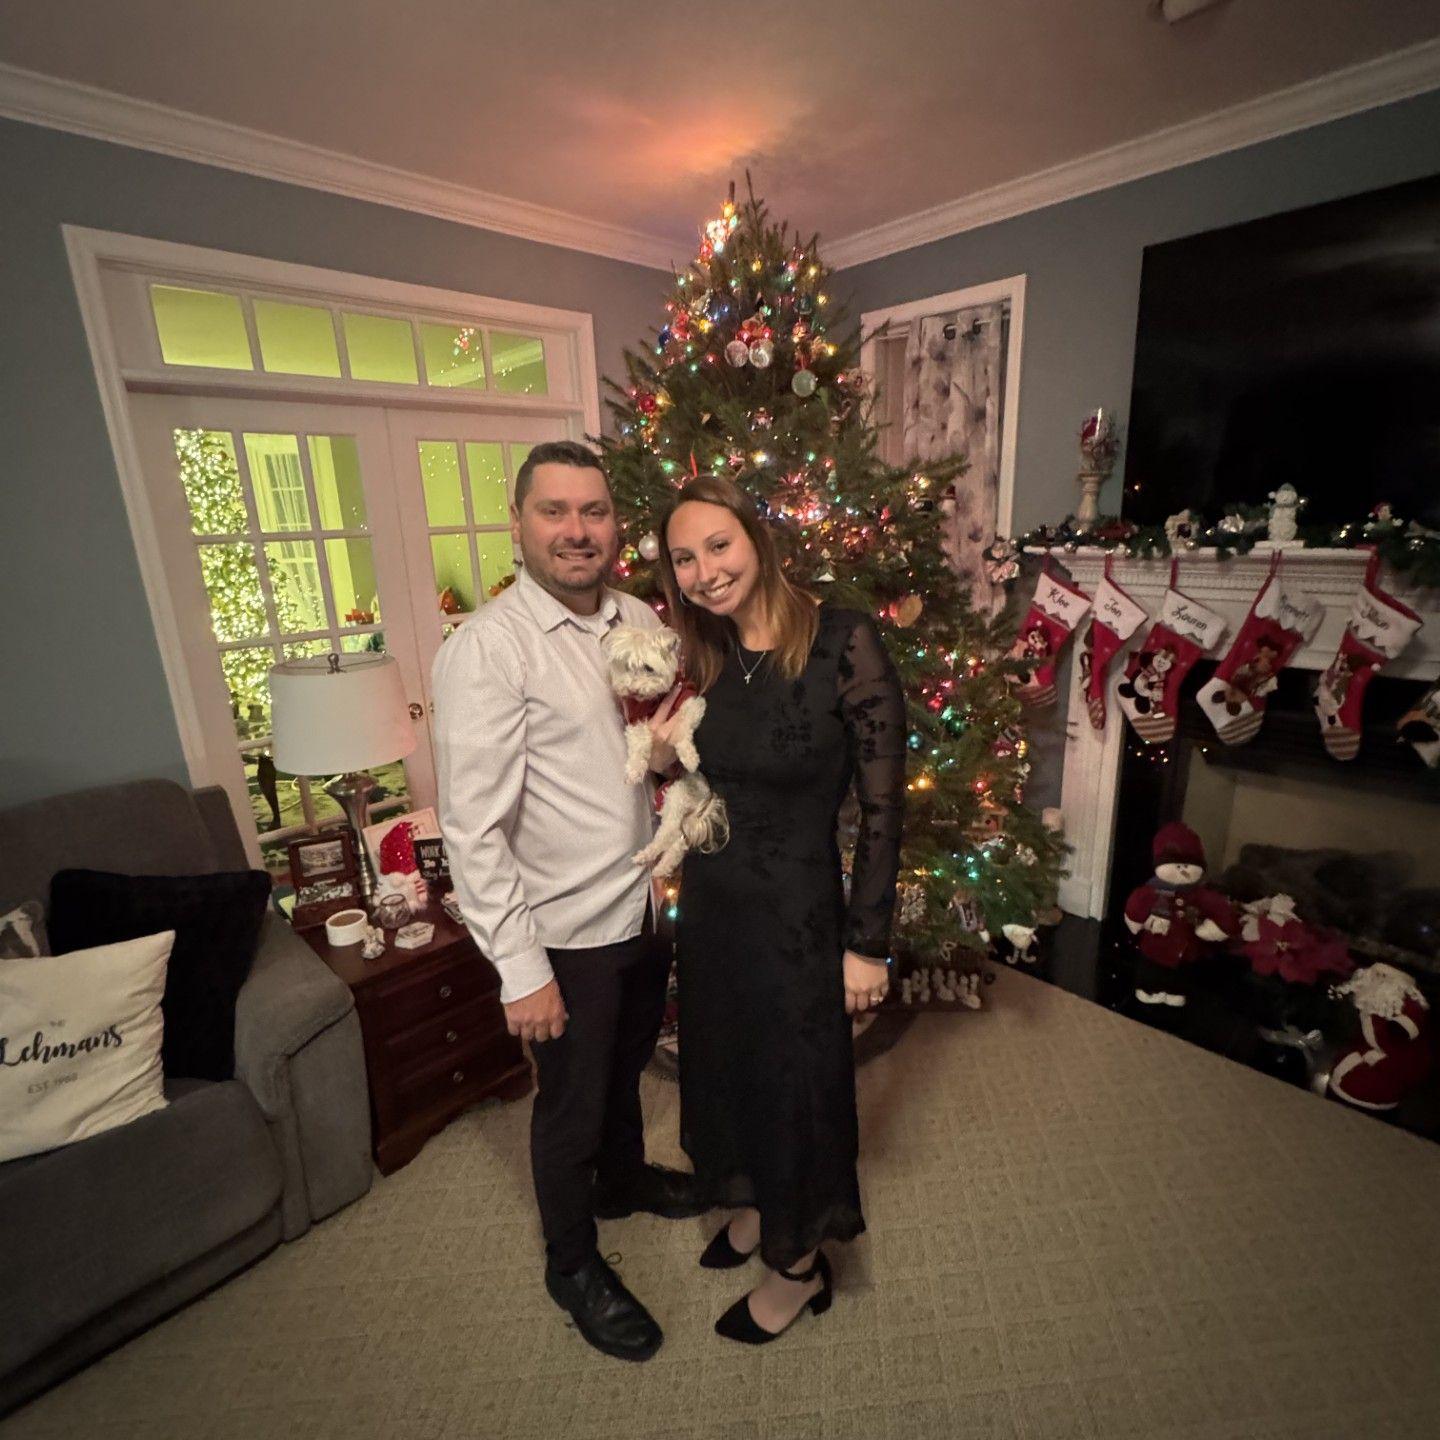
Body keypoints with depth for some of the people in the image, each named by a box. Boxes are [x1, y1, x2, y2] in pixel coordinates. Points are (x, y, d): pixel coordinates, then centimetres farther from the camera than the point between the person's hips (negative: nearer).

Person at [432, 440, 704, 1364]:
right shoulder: (485, 649, -21)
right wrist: (521, 968, -19)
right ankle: (573, 1266, 45)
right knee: (571, 1102, 17)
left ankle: (624, 1180, 58)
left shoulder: (641, 620, -1)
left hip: (646, 906, 6)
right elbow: (474, 830, -21)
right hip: (567, 933, -6)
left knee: (627, 1068, 29)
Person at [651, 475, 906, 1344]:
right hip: (709, 900, 6)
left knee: (794, 1079, 15)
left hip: (795, 910, -6)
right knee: (725, 1066, 24)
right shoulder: (707, 657, 1)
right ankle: (754, 1205, 55)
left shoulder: (843, 643, -19)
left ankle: (801, 1266, 45)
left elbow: (883, 805, -16)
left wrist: (867, 944, -14)